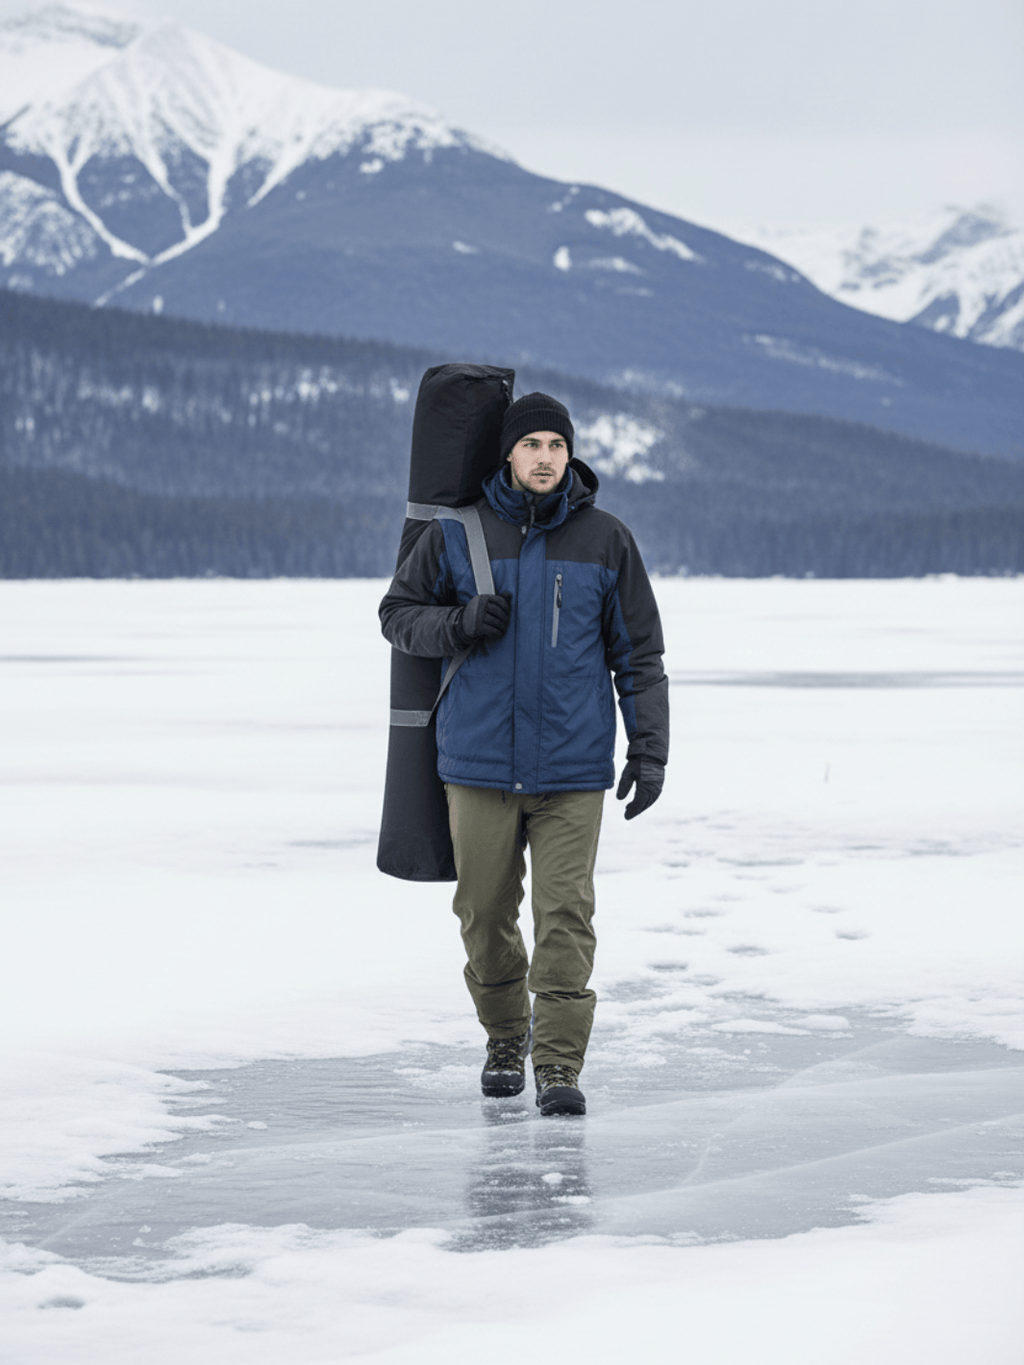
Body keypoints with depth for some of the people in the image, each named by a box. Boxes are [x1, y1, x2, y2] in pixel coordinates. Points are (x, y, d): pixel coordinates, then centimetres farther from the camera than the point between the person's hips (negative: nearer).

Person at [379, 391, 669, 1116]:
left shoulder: (606, 540, 1)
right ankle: (506, 1041, 28)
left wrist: (650, 751, 0)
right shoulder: (459, 534, 1)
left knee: (566, 913, -8)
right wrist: (459, 624, -11)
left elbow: (640, 653, 6)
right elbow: (398, 613, 10)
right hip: (479, 763, 1)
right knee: (486, 912, 8)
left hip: (573, 769, -1)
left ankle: (559, 1066, -5)